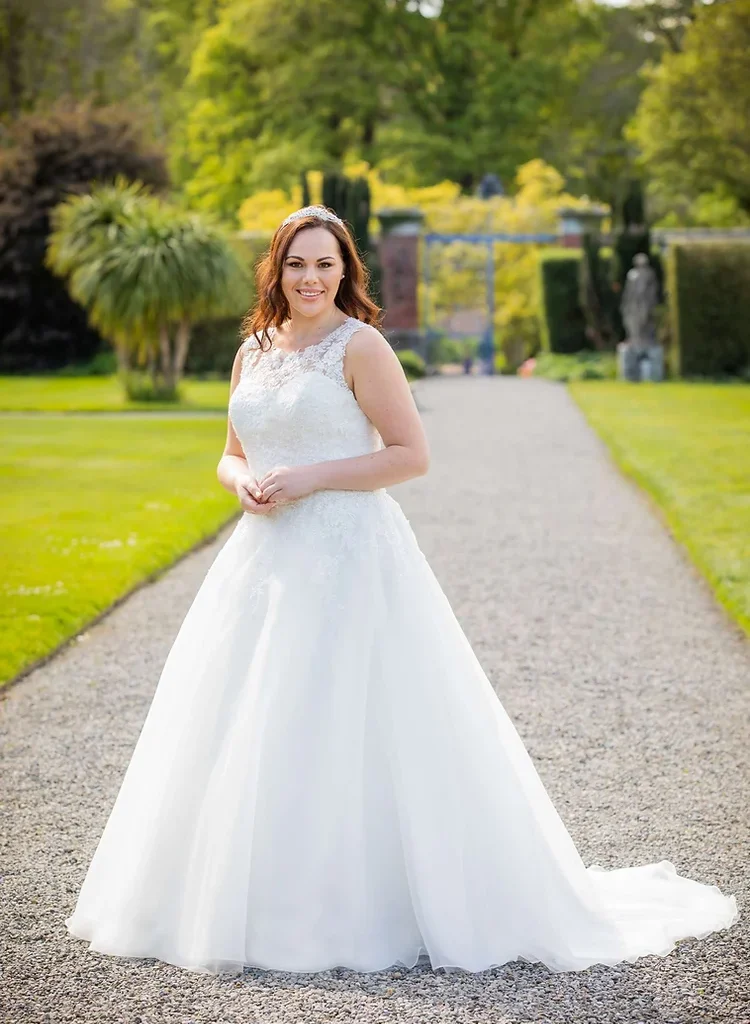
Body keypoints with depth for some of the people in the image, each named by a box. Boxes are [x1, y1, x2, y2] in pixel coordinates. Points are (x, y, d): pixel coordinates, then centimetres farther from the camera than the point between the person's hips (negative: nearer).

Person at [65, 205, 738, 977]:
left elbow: (411, 455, -10)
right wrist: (242, 483, -2)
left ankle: (365, 908, 5)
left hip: (348, 559, -7)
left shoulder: (360, 346, -6)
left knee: (347, 733, -6)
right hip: (263, 559, 7)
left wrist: (312, 479, -15)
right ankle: (254, 905, 21)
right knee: (245, 735, 8)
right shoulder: (253, 350, 13)